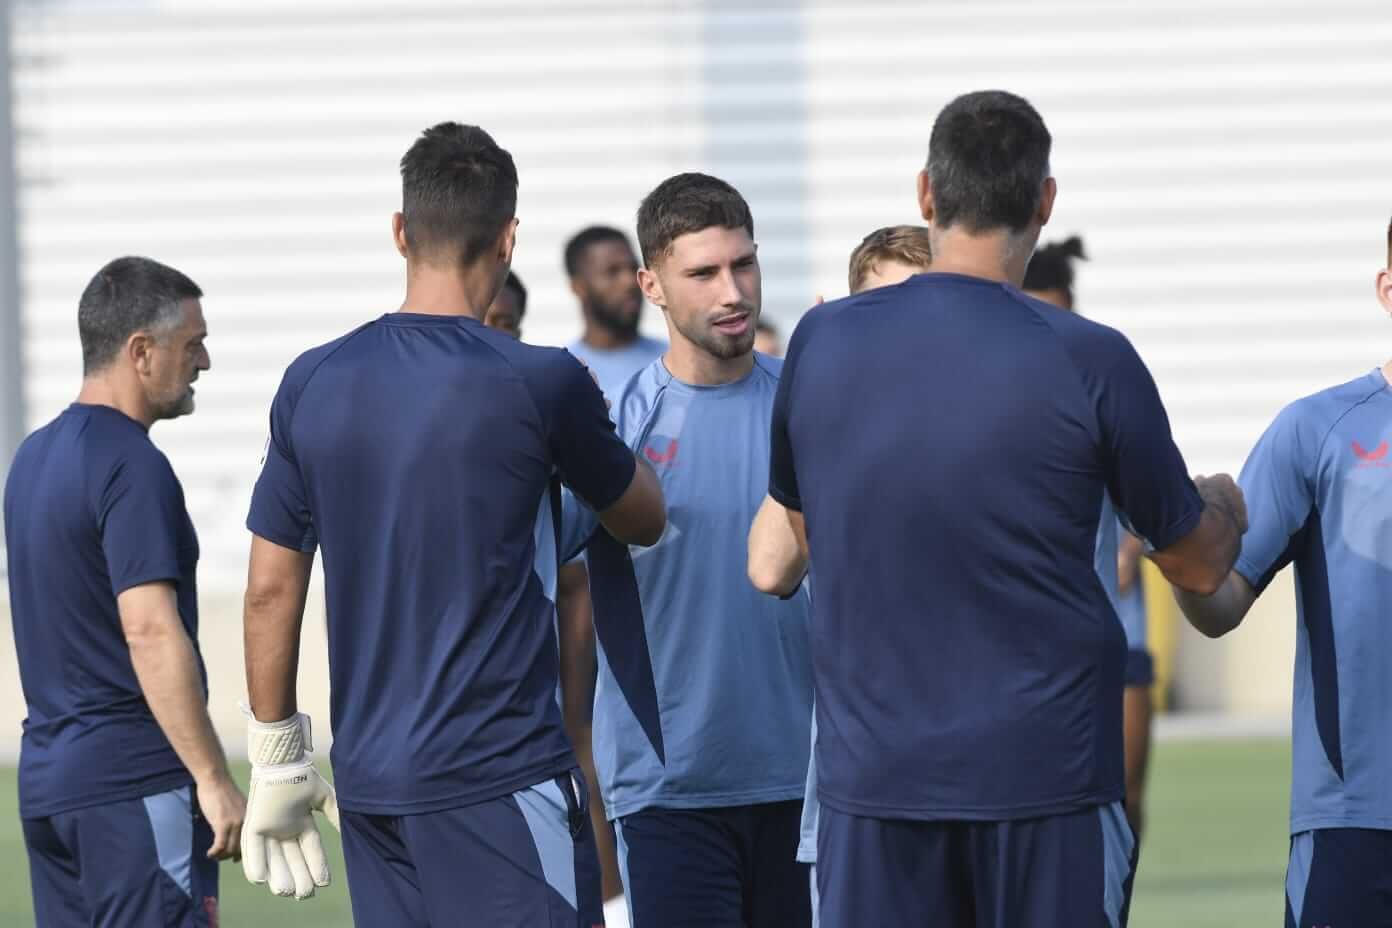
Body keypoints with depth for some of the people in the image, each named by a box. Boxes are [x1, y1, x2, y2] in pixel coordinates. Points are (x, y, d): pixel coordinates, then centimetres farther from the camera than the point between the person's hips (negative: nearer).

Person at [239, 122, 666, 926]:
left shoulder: (314, 385, 4)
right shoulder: (539, 384, -8)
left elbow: (270, 589, 8)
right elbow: (644, 521, 9)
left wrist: (277, 757, 17)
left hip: (369, 779, 5)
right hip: (501, 770, -5)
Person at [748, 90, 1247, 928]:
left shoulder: (821, 344, 1)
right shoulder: (1088, 362, -9)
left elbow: (788, 543, 17)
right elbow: (1199, 567, 5)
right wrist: (1224, 508, 27)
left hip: (871, 772, 3)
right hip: (1046, 768, -3)